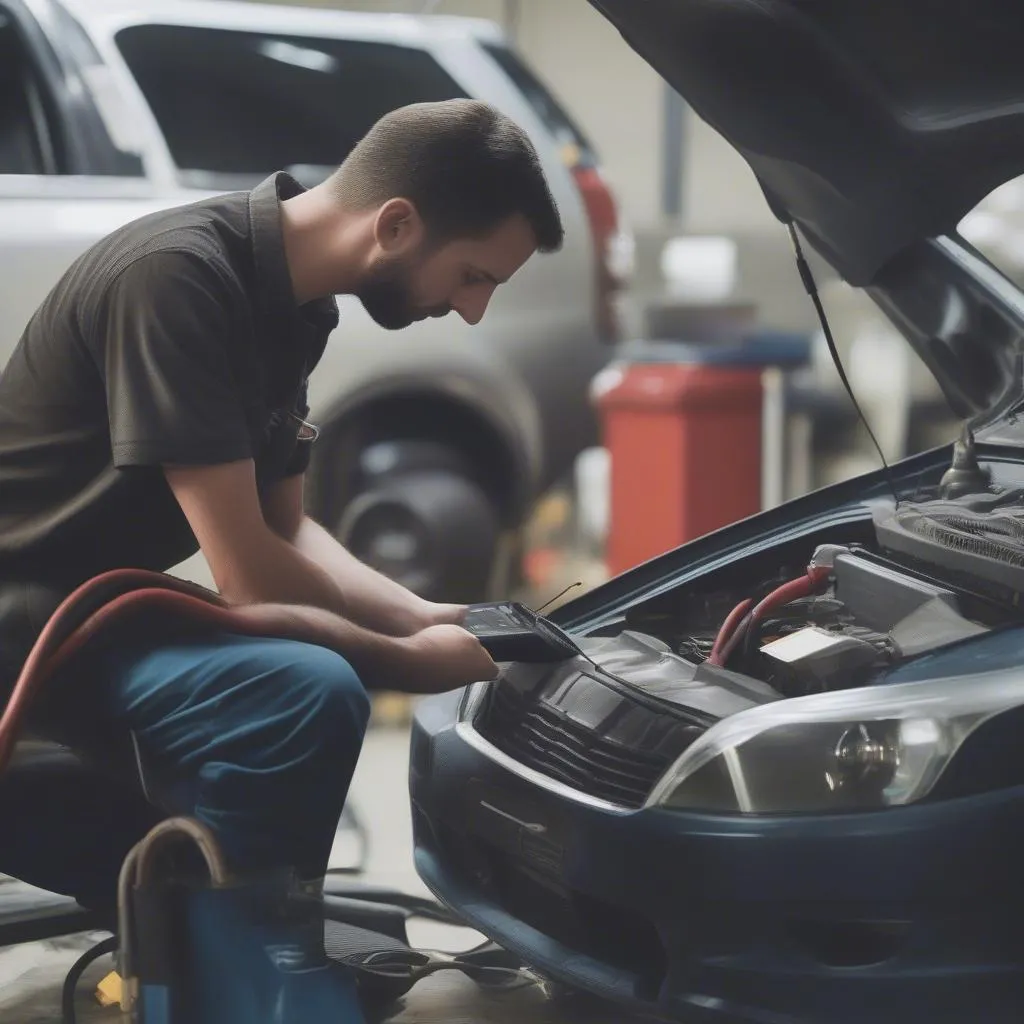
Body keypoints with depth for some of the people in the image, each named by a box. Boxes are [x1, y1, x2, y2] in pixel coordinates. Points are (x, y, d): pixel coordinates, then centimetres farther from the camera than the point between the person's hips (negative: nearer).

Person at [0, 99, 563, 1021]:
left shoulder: (293, 299, 6)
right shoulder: (181, 277, -23)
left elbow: (283, 533, 13)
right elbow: (247, 578, -24)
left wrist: (429, 619, 0)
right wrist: (407, 660, -10)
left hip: (91, 599, 10)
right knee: (309, 694, -27)